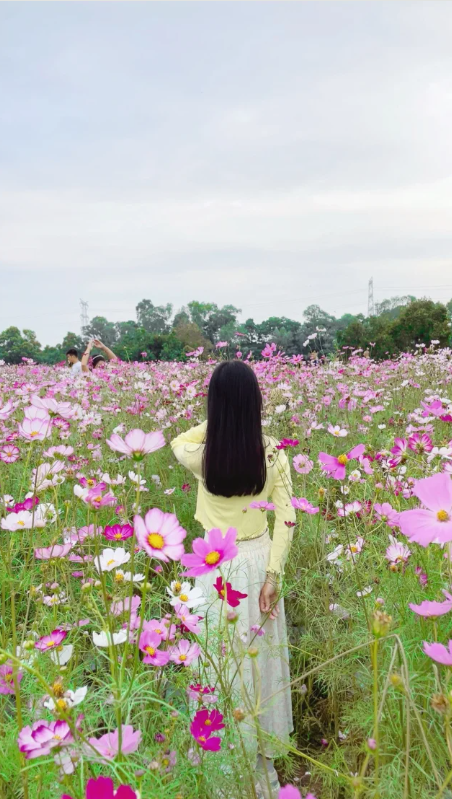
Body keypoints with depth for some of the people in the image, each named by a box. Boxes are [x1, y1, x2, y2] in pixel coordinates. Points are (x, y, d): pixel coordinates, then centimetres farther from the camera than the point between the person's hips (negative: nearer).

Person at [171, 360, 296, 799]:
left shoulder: (202, 457, -14)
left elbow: (177, 442, 11)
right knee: (260, 658, 18)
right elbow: (286, 518, -11)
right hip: (258, 561, 2)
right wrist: (274, 575, -7)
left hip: (215, 565, -2)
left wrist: (218, 417, 5)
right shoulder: (272, 452, -11)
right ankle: (262, 753, 36)